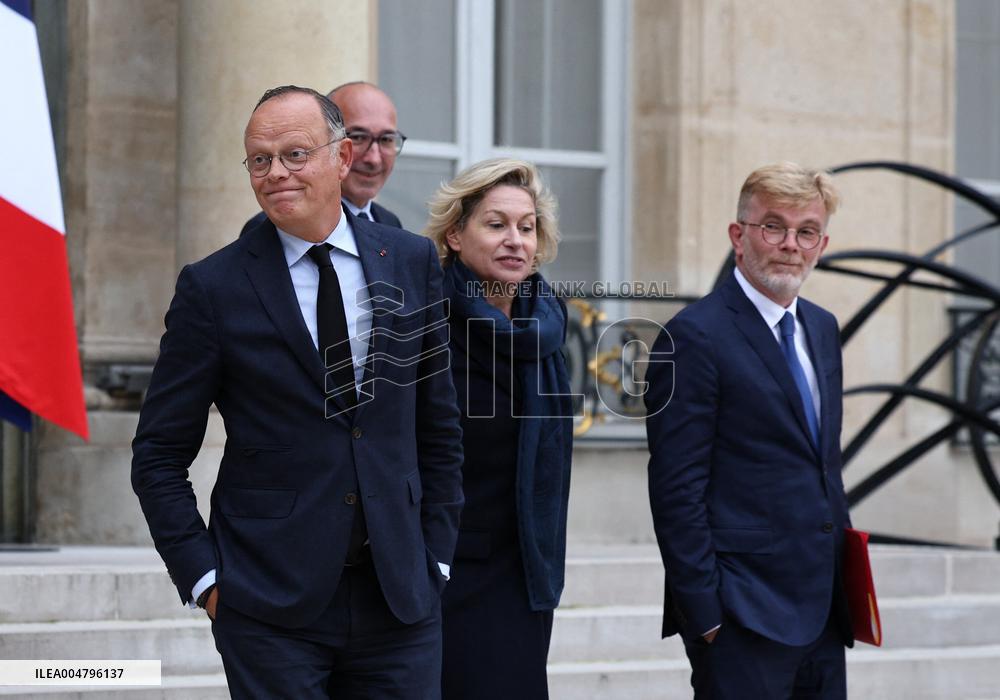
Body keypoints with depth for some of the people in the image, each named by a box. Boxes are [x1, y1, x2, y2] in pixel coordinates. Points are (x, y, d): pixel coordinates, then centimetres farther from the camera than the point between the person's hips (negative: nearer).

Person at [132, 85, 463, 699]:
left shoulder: (413, 263, 6)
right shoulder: (214, 287, -2)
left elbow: (439, 426, 12)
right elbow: (159, 455, 1)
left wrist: (436, 556, 8)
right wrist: (203, 577, -5)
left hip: (401, 600, 3)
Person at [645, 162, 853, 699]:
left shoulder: (822, 329, 15)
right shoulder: (695, 336, -10)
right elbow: (677, 489, -13)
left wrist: (846, 573, 16)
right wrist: (705, 612, -16)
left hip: (823, 610, 8)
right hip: (744, 617, -8)